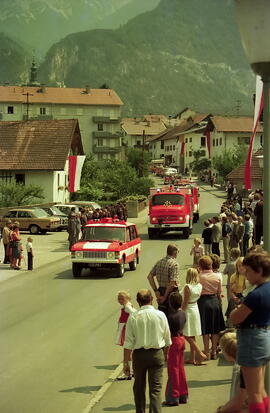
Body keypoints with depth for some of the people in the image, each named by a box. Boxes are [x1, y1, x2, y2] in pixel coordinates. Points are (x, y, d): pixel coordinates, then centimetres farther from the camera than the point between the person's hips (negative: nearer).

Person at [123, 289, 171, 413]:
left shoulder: (133, 317, -8)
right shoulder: (160, 315, -4)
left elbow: (128, 342, -8)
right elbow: (167, 340, 5)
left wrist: (126, 362, -2)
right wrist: (165, 354, 22)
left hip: (139, 354, 0)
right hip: (157, 353, 0)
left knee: (139, 388, 16)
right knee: (156, 388, 3)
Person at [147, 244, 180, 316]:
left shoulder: (159, 262, 5)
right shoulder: (174, 264, -16)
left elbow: (150, 276, 8)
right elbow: (172, 283, -23)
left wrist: (156, 291, 7)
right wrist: (165, 296, -15)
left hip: (161, 291, 7)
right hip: (171, 292, -7)